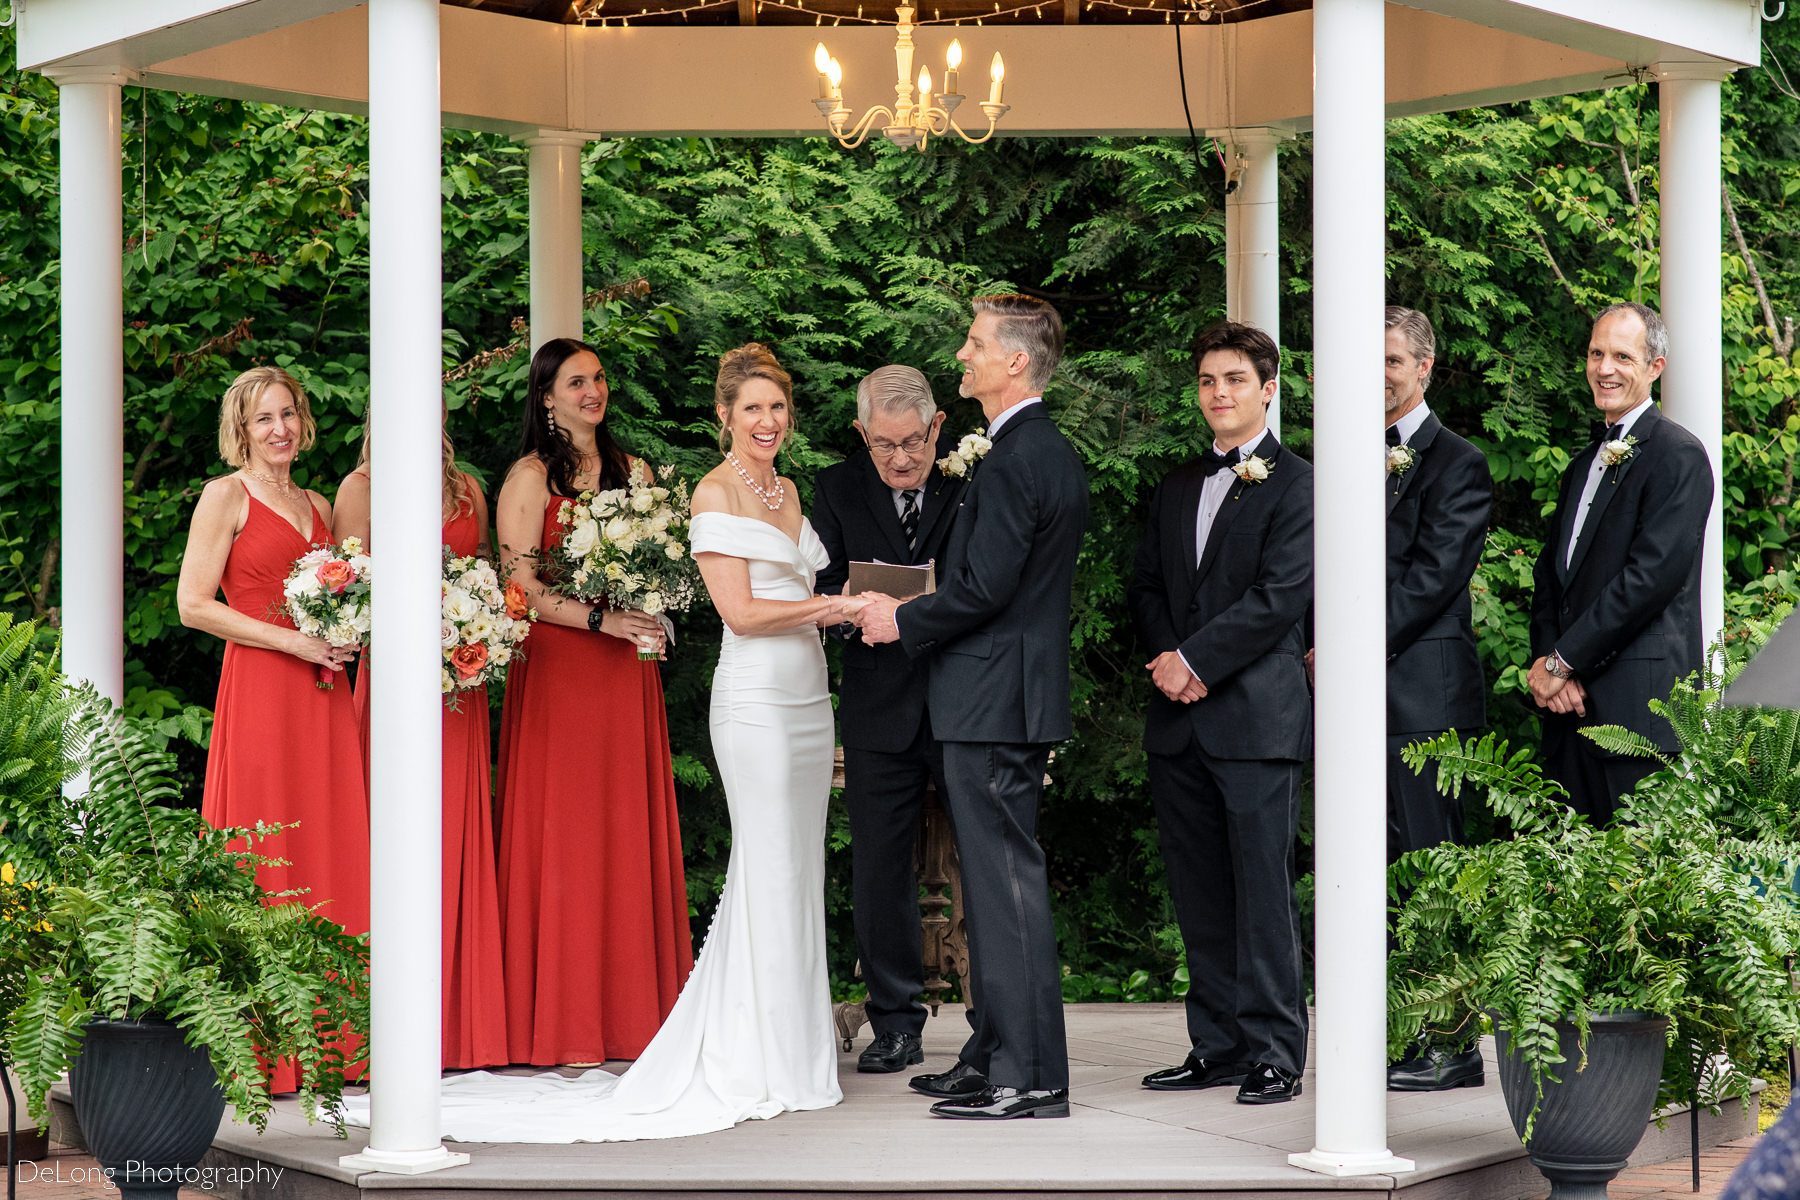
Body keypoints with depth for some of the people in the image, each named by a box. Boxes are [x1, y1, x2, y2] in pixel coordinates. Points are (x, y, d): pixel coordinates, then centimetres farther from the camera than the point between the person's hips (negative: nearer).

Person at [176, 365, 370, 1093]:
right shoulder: (227, 496, 0)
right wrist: (292, 641, -11)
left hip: (324, 693, 6)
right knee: (263, 867, -7)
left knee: (331, 855, 2)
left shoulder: (317, 506, 19)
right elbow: (194, 604, -7)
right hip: (258, 690, -6)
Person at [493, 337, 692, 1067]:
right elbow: (521, 587, -8)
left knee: (630, 836, 4)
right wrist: (603, 620, -17)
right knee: (561, 839, -4)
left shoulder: (632, 472, 15)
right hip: (557, 672, -5)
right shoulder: (530, 478, -2)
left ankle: (632, 1013, 8)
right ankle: (562, 1026, 0)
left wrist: (652, 617, -2)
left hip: (626, 676, 5)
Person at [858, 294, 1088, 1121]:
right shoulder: (1054, 454, 15)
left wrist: (902, 620, -6)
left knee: (1008, 883, -7)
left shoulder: (1013, 462, -17)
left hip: (992, 702, -11)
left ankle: (1030, 1078, -3)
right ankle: (994, 1055, 22)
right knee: (995, 882, 15)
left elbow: (984, 588, -22)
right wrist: (917, 614, 16)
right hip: (1014, 696, 11)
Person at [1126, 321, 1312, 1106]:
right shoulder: (1178, 487, 19)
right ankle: (1217, 1046, 15)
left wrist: (1196, 659, -12)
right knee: (1199, 893, 8)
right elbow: (1145, 586, 17)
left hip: (1257, 715, -7)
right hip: (1180, 718, 7)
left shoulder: (1295, 484, -4)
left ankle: (1275, 1052, 0)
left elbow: (1280, 597, -12)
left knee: (1262, 889, -5)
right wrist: (1168, 658, -1)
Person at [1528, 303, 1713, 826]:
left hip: (1638, 702, -8)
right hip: (1572, 702, 8)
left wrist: (1562, 662, -13)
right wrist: (1545, 660, -2)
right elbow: (1550, 570, 17)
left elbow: (1652, 575, -16)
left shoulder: (1677, 455, -6)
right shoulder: (1584, 464, 22)